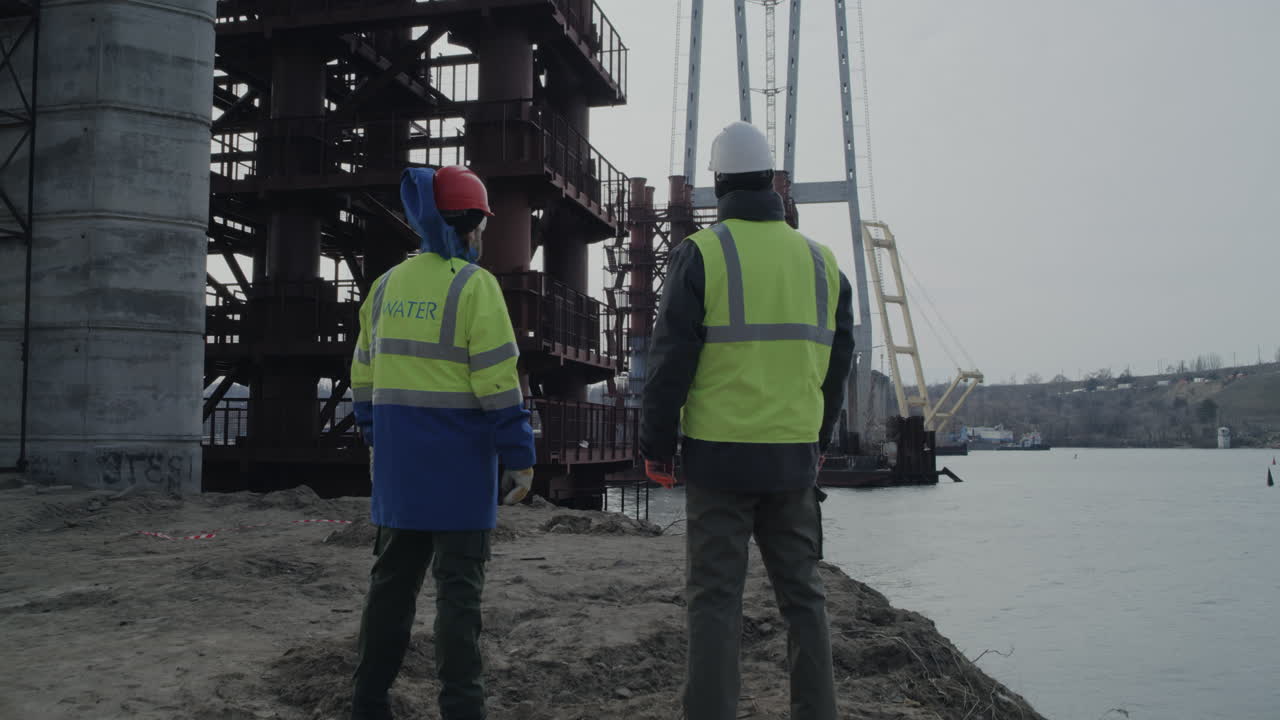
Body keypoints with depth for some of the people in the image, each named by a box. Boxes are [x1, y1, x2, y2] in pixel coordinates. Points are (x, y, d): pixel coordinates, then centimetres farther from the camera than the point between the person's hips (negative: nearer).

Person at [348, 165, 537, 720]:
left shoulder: (388, 285, 9)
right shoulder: (474, 285, -11)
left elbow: (365, 376, 13)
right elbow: (498, 381, -15)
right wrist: (520, 457, -10)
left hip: (398, 458, 6)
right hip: (458, 461, -6)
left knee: (393, 579, 14)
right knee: (458, 589, 0)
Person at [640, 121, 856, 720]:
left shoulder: (702, 252, -6)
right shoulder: (818, 259, 7)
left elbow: (671, 358, -9)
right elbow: (838, 359, 12)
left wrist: (657, 446, -1)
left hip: (719, 452, -4)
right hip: (795, 454, 4)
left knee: (715, 598, 2)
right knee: (802, 593, 14)